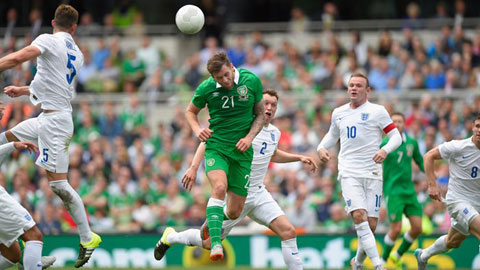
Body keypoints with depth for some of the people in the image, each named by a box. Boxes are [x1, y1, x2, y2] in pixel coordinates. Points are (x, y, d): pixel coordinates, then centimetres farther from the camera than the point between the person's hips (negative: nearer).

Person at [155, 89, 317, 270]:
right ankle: (170, 237, 29)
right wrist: (194, 167, -24)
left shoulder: (274, 133, 10)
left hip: (258, 193, 6)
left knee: (288, 232, -12)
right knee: (209, 242, 2)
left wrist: (299, 158, 24)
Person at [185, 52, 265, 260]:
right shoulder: (206, 88, -7)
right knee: (219, 187, -32)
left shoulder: (252, 81, -5)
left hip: (242, 151, 2)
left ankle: (211, 222, 37)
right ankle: (215, 244, -37)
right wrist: (197, 130, -9)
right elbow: (190, 111, 11)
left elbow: (260, 114, 7)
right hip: (216, 147, -2)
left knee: (234, 212, 2)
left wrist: (249, 137, -8)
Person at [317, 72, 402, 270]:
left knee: (371, 224, -1)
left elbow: (396, 137, -1)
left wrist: (385, 150, -20)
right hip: (349, 173, 1)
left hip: (372, 174, -1)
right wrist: (321, 148, 10)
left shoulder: (377, 111, 1)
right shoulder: (338, 113, 13)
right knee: (359, 216, -21)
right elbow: (332, 135, 30)